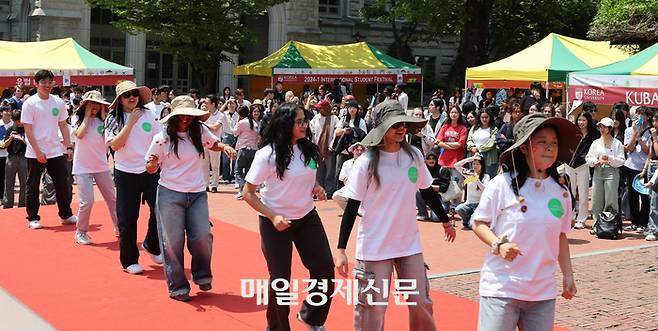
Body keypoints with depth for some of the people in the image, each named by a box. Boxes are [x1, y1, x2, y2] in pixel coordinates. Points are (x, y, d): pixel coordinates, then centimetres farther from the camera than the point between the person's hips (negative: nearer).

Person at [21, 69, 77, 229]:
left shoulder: (58, 102, 6)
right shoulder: (30, 103, -8)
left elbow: (63, 126, 12)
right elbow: (28, 130, -11)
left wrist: (69, 147, 4)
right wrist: (38, 152, -16)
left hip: (56, 152, 4)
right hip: (35, 154, -4)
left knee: (62, 184, 8)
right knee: (32, 186, 4)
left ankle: (66, 215, 20)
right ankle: (33, 218, 15)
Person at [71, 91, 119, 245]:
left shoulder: (102, 120, 7)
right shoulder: (77, 118, 0)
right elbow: (79, 134, -19)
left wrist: (104, 117, -7)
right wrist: (87, 115, -11)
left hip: (101, 166, 4)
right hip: (83, 167, -4)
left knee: (112, 199, 10)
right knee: (87, 201, -11)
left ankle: (119, 228, 23)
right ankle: (81, 232, 7)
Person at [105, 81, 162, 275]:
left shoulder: (148, 115, 3)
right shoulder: (113, 119, -3)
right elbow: (115, 145, -17)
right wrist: (130, 122, -16)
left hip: (150, 170, 2)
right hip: (126, 173, -2)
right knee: (127, 218, 2)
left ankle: (151, 246, 26)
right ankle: (129, 261, 15)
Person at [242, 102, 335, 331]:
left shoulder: (307, 149, -2)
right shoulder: (268, 154, -18)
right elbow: (248, 193, -14)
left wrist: (316, 189, -5)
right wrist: (272, 217, -24)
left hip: (307, 217, 5)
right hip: (276, 222, -5)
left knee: (325, 268, 1)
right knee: (280, 278, 5)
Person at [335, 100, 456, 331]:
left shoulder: (414, 156, 0)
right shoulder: (366, 163, -12)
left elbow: (428, 192, 15)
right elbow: (352, 206, -10)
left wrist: (445, 220, 24)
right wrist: (341, 249, -12)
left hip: (410, 245, 4)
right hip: (374, 248, -4)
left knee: (421, 305, 9)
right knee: (372, 309, 1)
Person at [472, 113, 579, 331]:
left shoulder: (561, 192, 7)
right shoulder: (502, 184, -6)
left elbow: (561, 236, 17)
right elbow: (479, 224, -1)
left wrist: (568, 274, 14)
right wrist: (498, 244, -17)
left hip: (543, 292, 4)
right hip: (501, 288, -4)